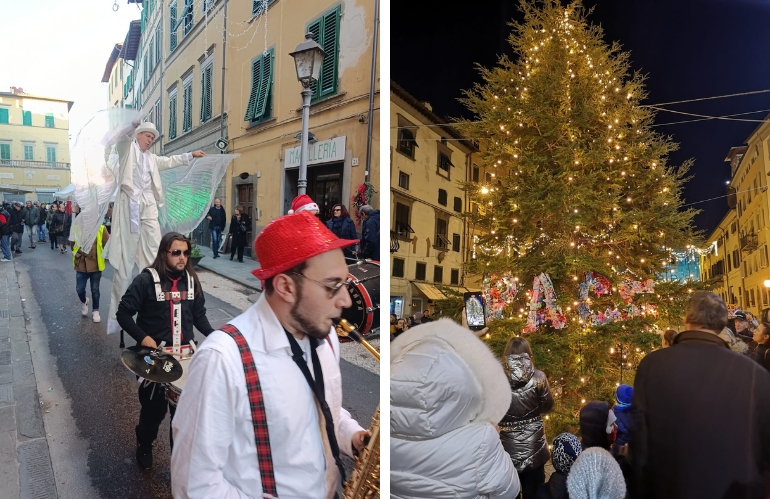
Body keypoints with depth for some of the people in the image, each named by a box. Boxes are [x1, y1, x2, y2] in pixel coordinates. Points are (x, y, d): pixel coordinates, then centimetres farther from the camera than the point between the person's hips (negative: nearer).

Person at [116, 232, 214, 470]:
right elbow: (124, 313, -8)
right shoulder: (147, 280, -12)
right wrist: (142, 337, -18)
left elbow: (199, 315, 10)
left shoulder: (191, 280, 3)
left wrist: (214, 335, -5)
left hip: (185, 356, 4)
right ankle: (144, 446, 40)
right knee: (154, 407, 11)